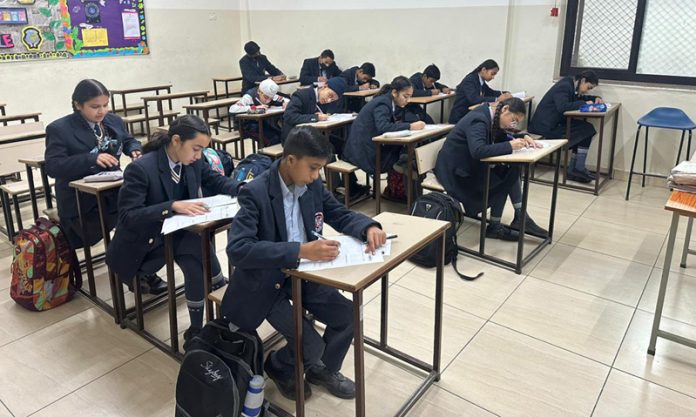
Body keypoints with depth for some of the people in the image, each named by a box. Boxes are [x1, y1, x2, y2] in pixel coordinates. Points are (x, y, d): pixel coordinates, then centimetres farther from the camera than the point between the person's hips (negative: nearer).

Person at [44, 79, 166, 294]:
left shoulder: (114, 120, 10)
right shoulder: (59, 129, -7)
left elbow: (128, 140, 25)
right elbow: (52, 166, -18)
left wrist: (135, 150, -1)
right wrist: (92, 159, -30)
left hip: (114, 190, 5)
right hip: (82, 201, -5)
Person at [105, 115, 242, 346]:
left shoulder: (194, 162, -5)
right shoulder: (140, 169, -24)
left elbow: (217, 181, 8)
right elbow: (128, 217, -27)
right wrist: (172, 206, -37)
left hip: (179, 231, 6)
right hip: (147, 240, -6)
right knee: (198, 251, -30)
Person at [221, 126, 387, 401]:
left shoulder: (313, 186, -4)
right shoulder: (256, 193, -24)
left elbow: (341, 215, 7)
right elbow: (237, 249, -34)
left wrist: (369, 227, -17)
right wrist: (300, 250, -42)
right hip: (266, 282, -6)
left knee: (349, 317, -7)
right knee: (312, 346, -16)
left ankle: (325, 370, 23)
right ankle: (279, 367, 20)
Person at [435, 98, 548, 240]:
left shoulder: (490, 117, 4)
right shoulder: (478, 120, -24)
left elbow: (502, 139, 14)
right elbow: (478, 151, -38)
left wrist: (522, 139, -4)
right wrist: (509, 146, -31)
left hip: (469, 164, 9)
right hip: (455, 171, -9)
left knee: (512, 169, -2)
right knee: (503, 177, -14)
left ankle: (520, 217, 1)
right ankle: (494, 226, 0)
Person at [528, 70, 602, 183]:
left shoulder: (571, 85, 14)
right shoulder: (564, 86, -15)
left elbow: (580, 98, 29)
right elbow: (562, 107, -30)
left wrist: (595, 98, 11)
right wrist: (584, 103, -19)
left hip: (554, 123, 10)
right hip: (546, 126, -10)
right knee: (587, 129, -11)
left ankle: (573, 169, 2)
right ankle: (578, 169, -4)